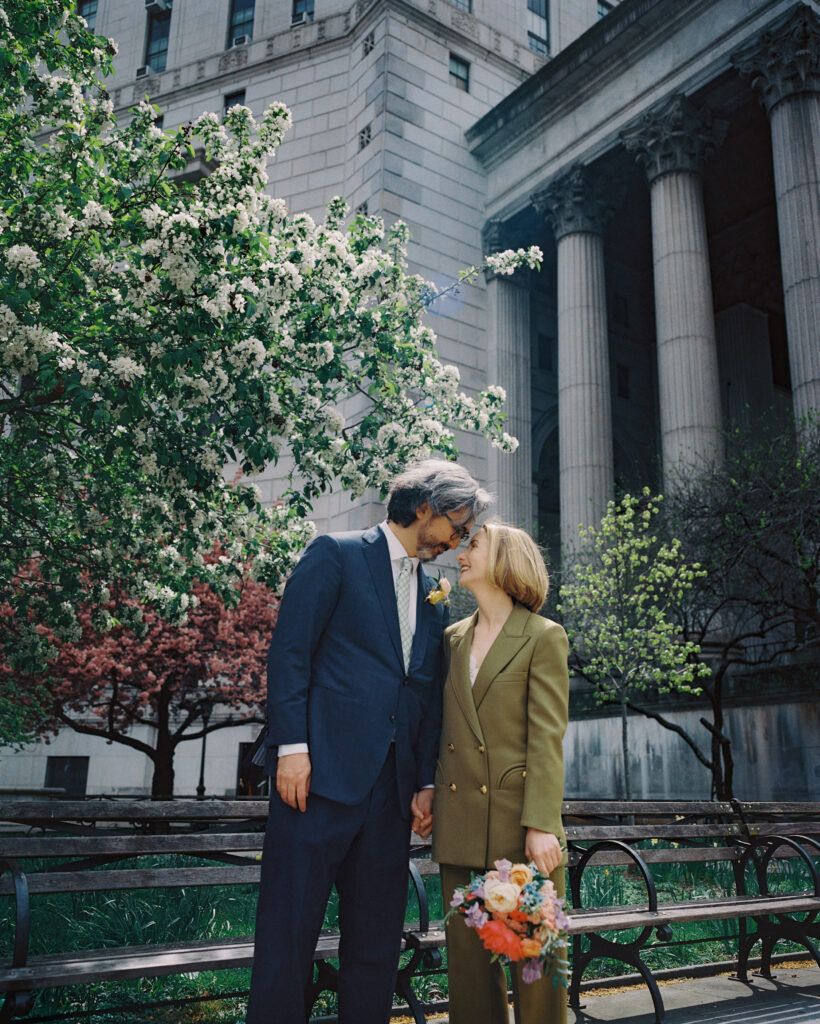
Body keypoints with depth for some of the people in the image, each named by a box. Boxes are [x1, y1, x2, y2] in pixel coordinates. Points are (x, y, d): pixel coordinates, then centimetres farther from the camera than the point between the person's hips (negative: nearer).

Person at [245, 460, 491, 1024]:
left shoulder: (433, 594, 18)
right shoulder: (335, 555, 1)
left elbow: (430, 695, 17)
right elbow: (290, 652, -6)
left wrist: (426, 781, 10)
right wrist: (292, 746, -13)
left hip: (392, 785, 6)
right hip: (323, 769, -6)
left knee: (377, 939, 11)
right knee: (290, 930, -1)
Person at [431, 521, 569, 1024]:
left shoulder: (544, 637, -2)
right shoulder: (453, 638, 14)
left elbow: (547, 739, -9)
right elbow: (443, 731, 14)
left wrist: (541, 825, -15)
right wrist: (428, 794, 6)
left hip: (519, 822, -5)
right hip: (460, 825, 5)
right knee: (468, 955, 11)